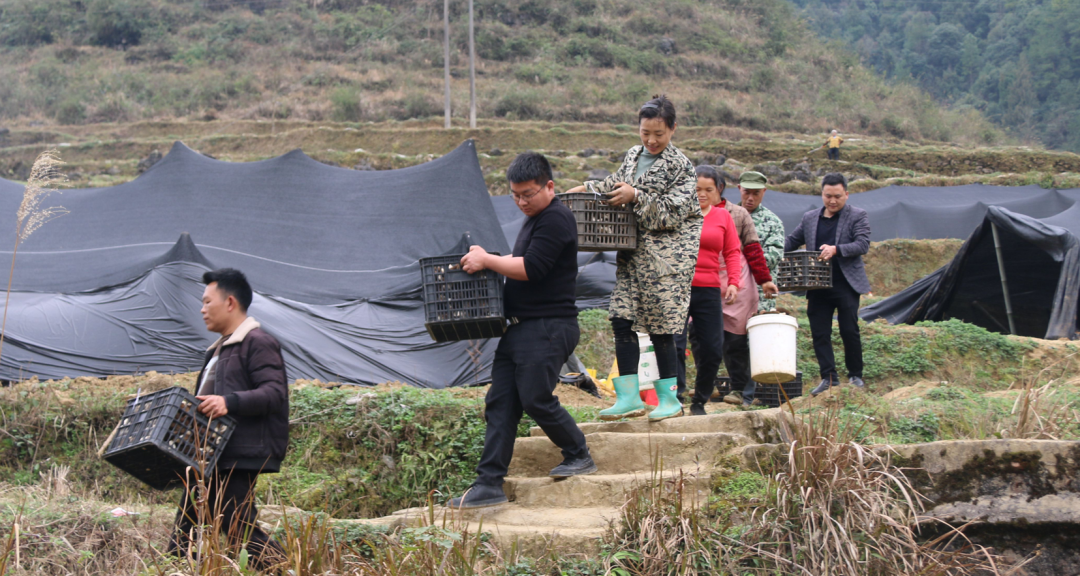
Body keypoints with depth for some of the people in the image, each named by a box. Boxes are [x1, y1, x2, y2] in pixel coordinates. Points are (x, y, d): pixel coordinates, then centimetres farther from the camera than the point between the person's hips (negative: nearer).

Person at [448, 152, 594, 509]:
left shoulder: (556, 219, -12)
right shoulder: (534, 221, 20)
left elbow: (531, 268, -20)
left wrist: (486, 260, -11)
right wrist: (485, 260, 14)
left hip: (548, 329, -10)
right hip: (520, 328, 10)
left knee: (536, 399, -9)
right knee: (500, 403, 3)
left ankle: (579, 456, 13)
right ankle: (489, 485, 1)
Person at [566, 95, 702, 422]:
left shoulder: (680, 166, -7)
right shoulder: (633, 155, 13)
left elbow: (672, 211, -15)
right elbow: (618, 183, 29)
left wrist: (635, 197, -20)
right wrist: (589, 189, 14)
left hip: (667, 254, -7)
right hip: (633, 251, 7)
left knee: (660, 324, -4)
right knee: (622, 318, -2)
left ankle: (670, 398, 7)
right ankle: (628, 396, 2)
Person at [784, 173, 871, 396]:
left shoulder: (857, 216, 2)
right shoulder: (809, 218, 13)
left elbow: (863, 244, -9)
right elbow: (792, 241, 21)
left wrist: (836, 249, -24)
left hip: (846, 284, -4)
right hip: (818, 287, 4)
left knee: (849, 331, -3)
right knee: (819, 333, 1)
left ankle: (855, 376, 12)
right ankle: (828, 378, 7)